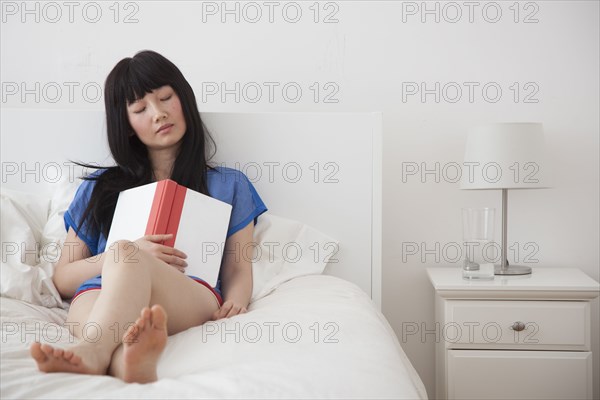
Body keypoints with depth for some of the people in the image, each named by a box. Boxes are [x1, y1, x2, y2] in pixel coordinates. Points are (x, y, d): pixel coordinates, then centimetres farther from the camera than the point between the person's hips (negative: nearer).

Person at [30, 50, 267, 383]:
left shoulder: (229, 185, 26)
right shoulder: (100, 188, 27)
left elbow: (239, 269, 16)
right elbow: (63, 279, 20)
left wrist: (235, 303, -9)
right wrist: (131, 253, 1)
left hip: (192, 300, -1)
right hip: (97, 299, 2)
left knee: (123, 252, -33)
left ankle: (93, 350, -59)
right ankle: (125, 354, -66)